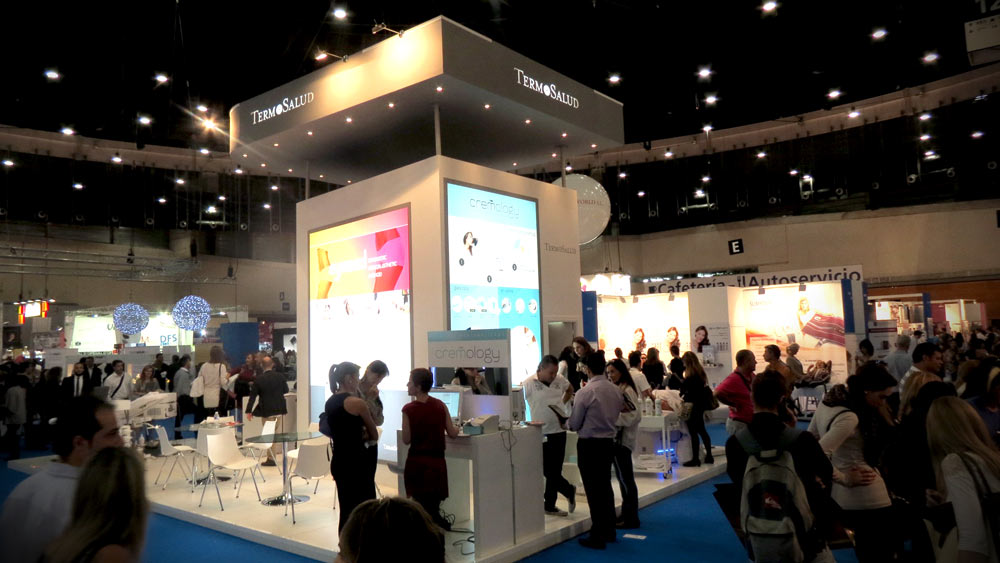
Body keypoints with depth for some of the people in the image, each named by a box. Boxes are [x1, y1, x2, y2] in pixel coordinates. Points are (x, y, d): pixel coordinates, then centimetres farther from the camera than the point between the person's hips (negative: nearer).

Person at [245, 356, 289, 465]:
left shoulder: (259, 380, -9)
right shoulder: (280, 377, -2)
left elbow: (253, 396, -6)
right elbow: (286, 390, 10)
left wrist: (249, 411, 0)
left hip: (267, 411, -3)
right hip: (280, 409, 3)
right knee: (279, 433, 12)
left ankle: (271, 458, 6)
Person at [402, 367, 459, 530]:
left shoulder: (408, 409, -12)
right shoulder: (440, 405, -2)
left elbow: (406, 440, -6)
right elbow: (452, 433, 3)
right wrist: (458, 428, 24)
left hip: (416, 461, -2)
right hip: (437, 461, 2)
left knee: (421, 506, 10)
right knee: (433, 505, 16)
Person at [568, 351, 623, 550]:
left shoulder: (585, 392, -18)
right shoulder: (615, 390, 0)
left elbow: (574, 424, -12)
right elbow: (618, 412, 9)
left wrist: (567, 423, 9)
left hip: (589, 444, -6)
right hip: (609, 442, 6)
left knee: (593, 489, 3)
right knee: (605, 485, 20)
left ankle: (597, 537, 11)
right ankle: (609, 531, 32)